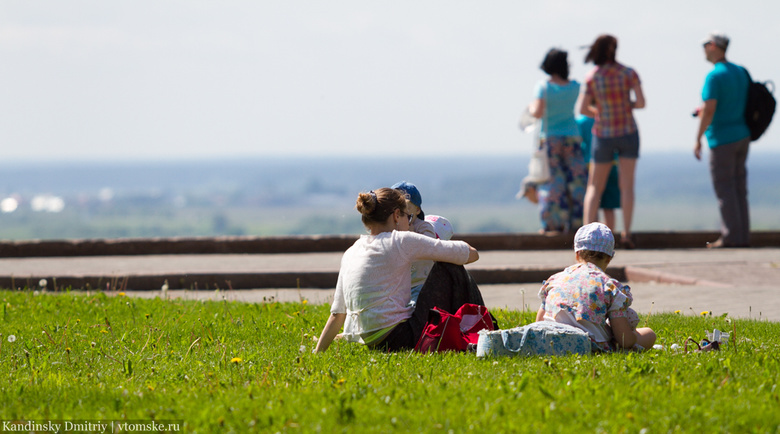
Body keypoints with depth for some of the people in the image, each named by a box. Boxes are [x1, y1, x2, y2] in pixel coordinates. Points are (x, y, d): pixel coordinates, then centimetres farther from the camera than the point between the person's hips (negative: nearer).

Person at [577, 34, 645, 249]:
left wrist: (598, 112, 7)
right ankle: (626, 233, -5)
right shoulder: (628, 73, -7)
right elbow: (641, 102, -11)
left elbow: (582, 109, -12)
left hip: (603, 135, 0)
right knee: (627, 184, 4)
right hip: (628, 133, 0)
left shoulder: (592, 78, -9)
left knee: (595, 187, 9)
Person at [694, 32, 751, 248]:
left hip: (722, 139, -8)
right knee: (739, 188, 10)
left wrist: (698, 139, -14)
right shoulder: (740, 72, 10)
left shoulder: (714, 76, -16)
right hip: (742, 136, 8)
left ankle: (731, 236, -3)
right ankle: (743, 236, 10)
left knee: (724, 189, -3)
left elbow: (709, 110, -23)